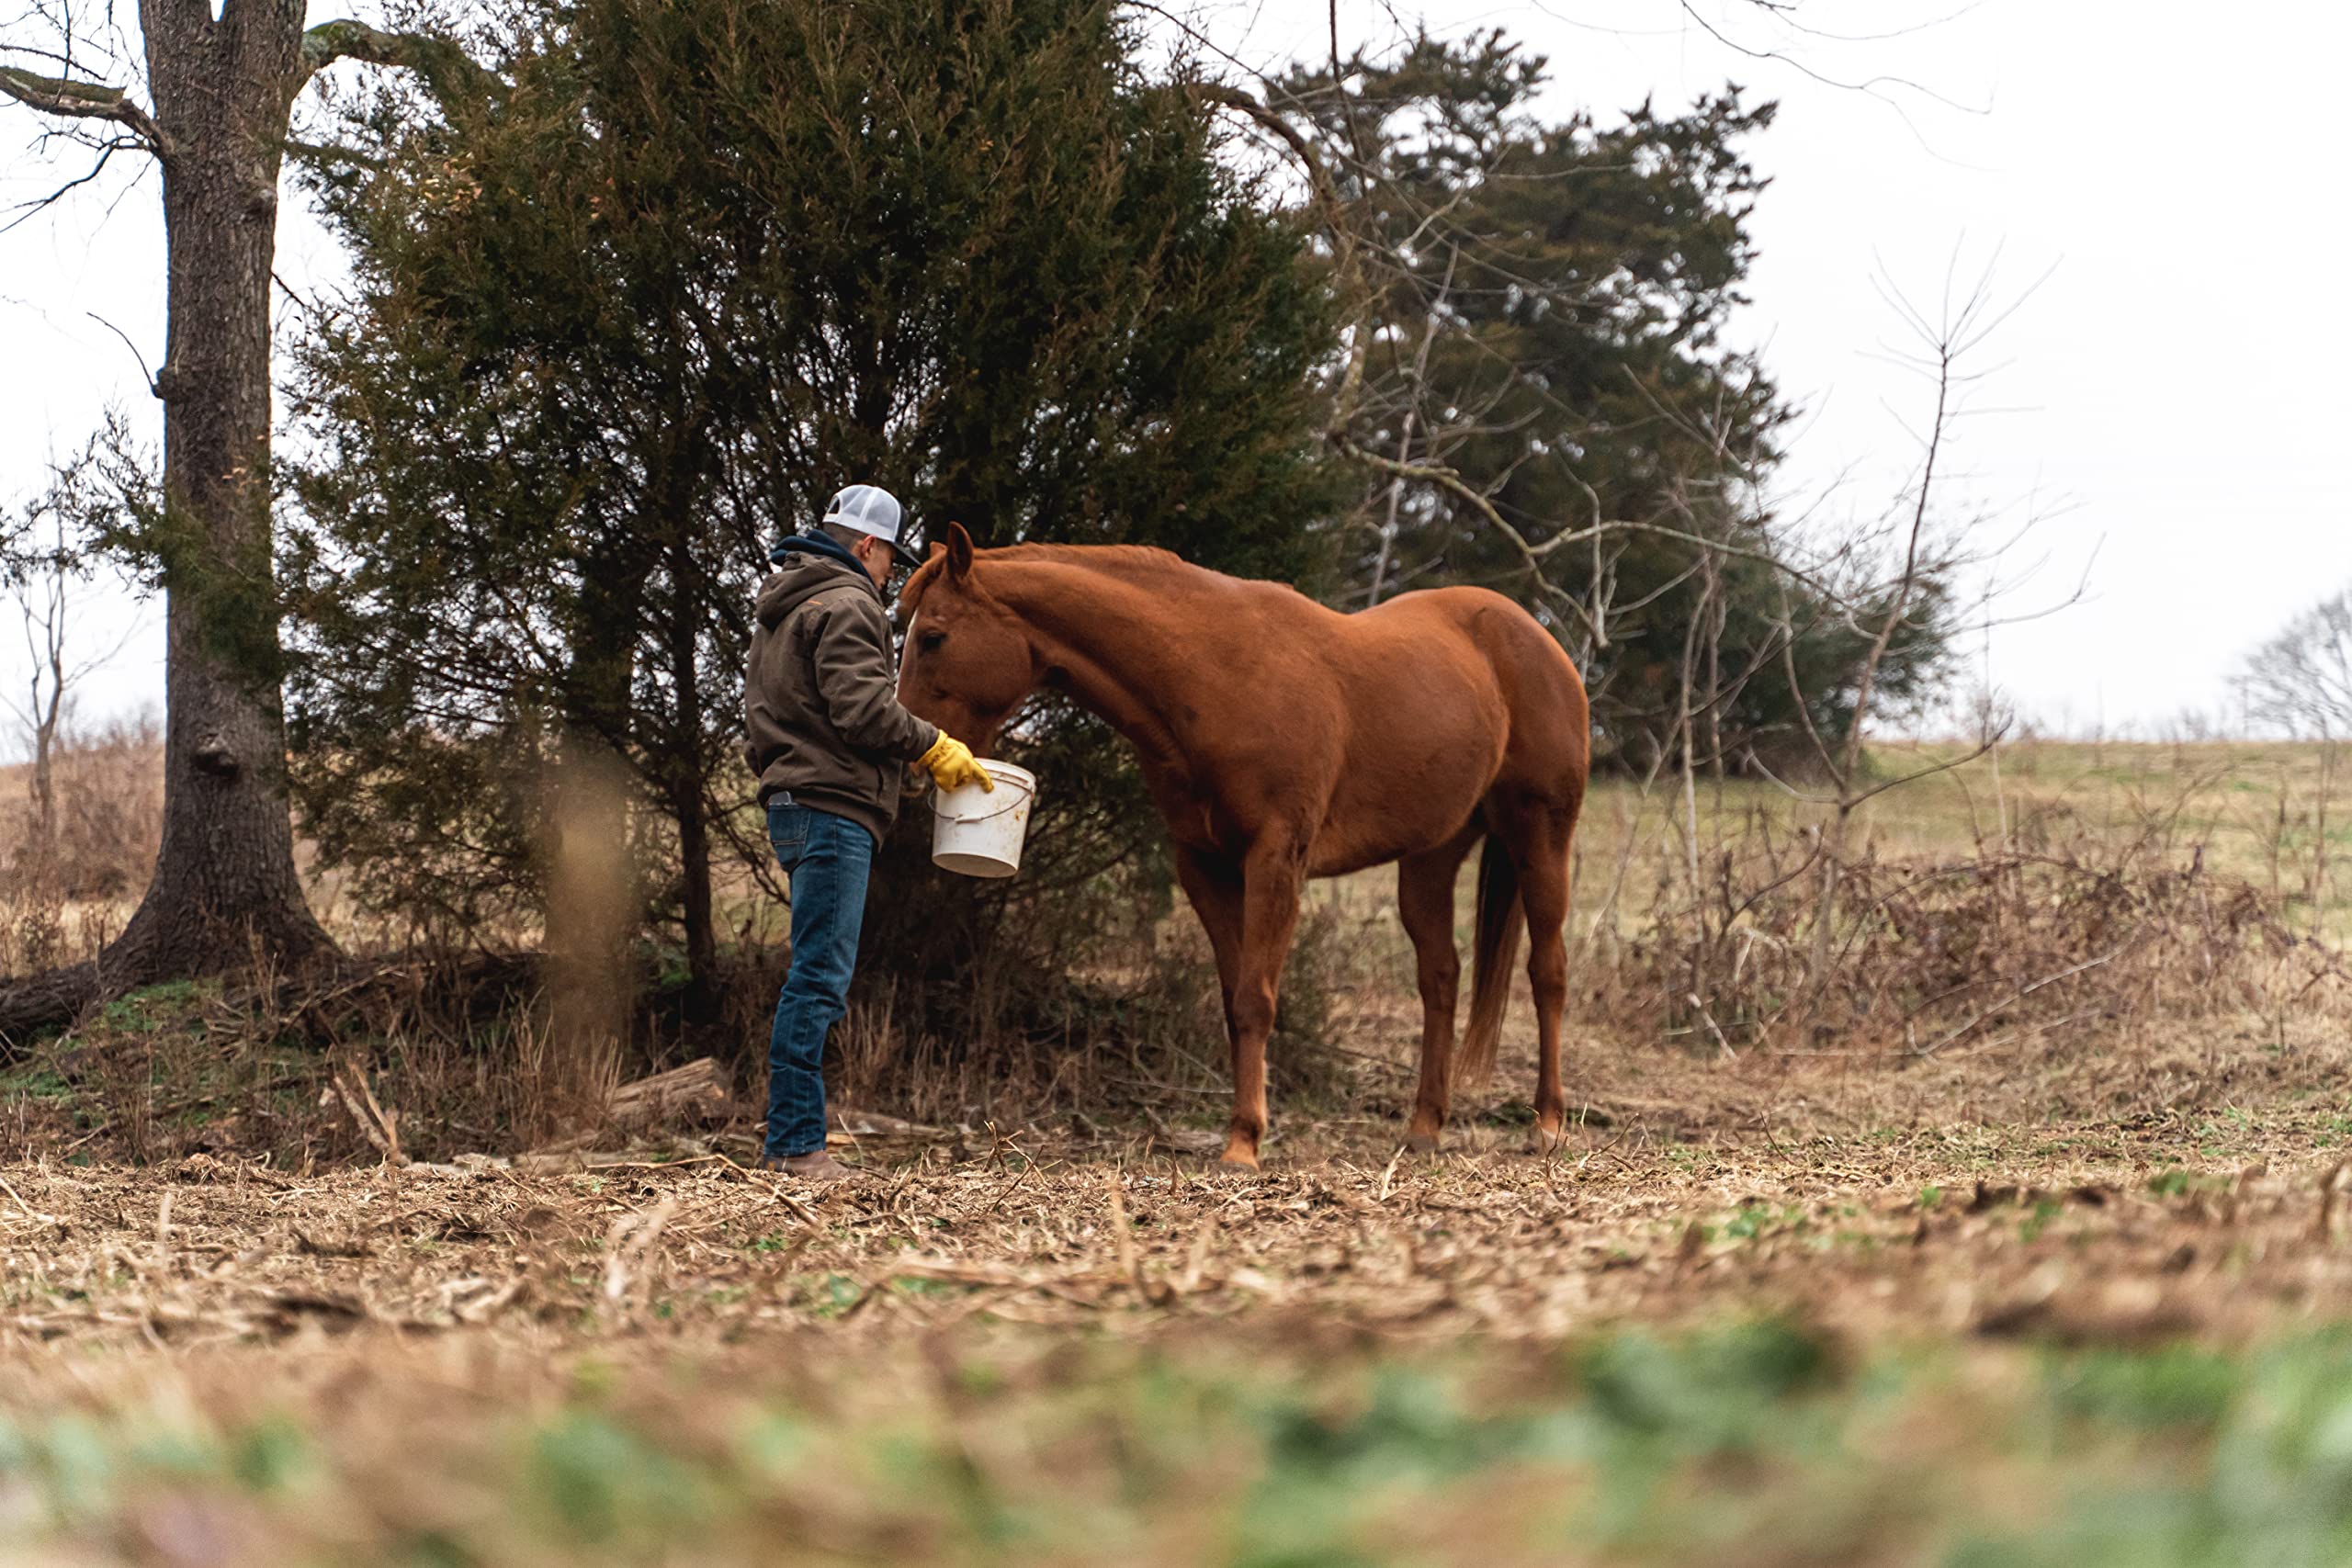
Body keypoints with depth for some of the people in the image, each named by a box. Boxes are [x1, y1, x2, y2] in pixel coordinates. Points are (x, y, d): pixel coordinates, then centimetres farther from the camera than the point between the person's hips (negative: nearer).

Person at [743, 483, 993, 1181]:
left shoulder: (780, 610, 24)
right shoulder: (845, 606, -8)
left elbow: (759, 721, 26)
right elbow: (863, 709, -19)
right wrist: (935, 749, -8)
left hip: (793, 800, 10)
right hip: (834, 805, -10)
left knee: (816, 976, 11)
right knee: (820, 975, -12)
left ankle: (791, 1141, 10)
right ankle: (795, 1144, -15)